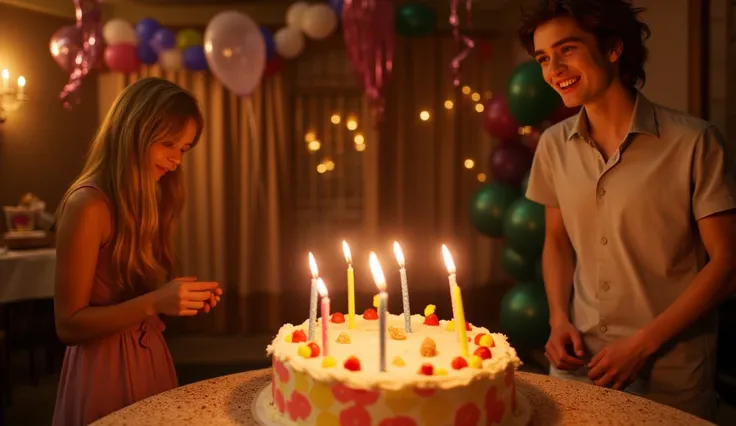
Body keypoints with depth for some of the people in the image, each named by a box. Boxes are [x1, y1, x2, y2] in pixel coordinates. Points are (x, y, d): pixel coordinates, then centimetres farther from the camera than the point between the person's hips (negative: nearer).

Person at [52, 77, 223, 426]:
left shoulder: (147, 200, 5)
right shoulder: (88, 204, -18)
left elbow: (136, 292, 9)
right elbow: (68, 325, -16)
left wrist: (183, 297, -7)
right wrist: (154, 303, -26)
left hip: (150, 359, 7)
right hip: (105, 371, -7)